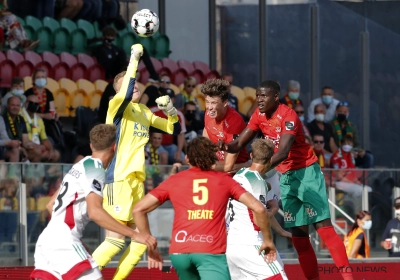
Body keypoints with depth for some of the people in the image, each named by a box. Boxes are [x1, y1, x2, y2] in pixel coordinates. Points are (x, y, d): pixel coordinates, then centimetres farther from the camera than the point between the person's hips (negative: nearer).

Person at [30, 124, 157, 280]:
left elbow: (51, 205, 27)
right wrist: (134, 235, -23)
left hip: (47, 239, 10)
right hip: (64, 243, -10)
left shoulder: (79, 167, 20)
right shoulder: (95, 169, -8)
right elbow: (95, 212, -21)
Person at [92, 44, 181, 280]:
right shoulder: (118, 105, -6)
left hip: (137, 180, 8)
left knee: (142, 239, 8)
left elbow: (175, 129, 23)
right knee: (116, 240, -13)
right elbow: (127, 94, -31)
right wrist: (134, 60, -27)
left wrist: (170, 110, 3)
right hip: (119, 179, -8)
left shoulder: (144, 112, 17)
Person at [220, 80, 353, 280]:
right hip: (286, 177, 7)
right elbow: (240, 143, 3)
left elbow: (283, 152, -32)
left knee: (323, 226, -15)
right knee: (298, 235, 4)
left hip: (306, 172, -7)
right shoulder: (259, 115, 2)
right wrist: (227, 147, -21)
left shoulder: (288, 116, -21)